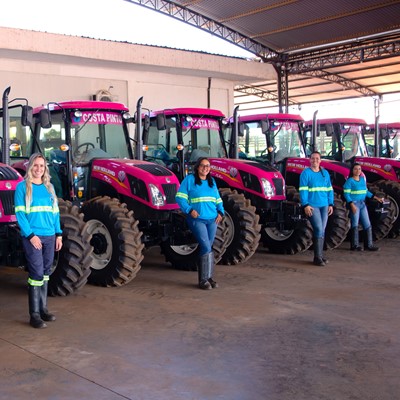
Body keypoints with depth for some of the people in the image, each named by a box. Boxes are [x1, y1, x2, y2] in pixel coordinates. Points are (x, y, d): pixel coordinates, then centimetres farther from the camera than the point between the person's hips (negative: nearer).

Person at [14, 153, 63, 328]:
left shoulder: (49, 187, 13)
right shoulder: (22, 186, -3)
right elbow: (20, 213, -9)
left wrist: (59, 234, 8)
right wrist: (30, 235, -17)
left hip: (49, 236, 6)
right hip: (32, 236, -5)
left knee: (45, 272, 10)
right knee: (36, 273, -8)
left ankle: (43, 308, 20)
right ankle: (34, 314, -2)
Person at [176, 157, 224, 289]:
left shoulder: (212, 181, 17)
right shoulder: (189, 179, 0)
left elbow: (218, 199, 23)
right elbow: (180, 197, -5)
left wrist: (220, 212, 6)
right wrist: (190, 210, -17)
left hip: (212, 220, 6)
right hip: (197, 219, -6)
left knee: (207, 248, 9)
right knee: (206, 247, -15)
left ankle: (208, 277, 16)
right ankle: (203, 280, -7)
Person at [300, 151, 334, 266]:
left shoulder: (325, 173, 14)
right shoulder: (306, 173, -3)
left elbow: (329, 190, 16)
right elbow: (303, 190, -9)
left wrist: (330, 204, 9)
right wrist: (305, 205, -16)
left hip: (324, 206, 6)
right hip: (312, 206, -6)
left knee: (322, 231, 9)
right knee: (318, 229, -13)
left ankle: (320, 255, 19)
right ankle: (317, 257, -6)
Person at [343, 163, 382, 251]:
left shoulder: (362, 179, 11)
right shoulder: (349, 181, -9)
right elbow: (346, 194, -13)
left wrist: (376, 198, 13)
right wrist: (352, 205, -23)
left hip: (362, 204, 7)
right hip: (354, 204, -7)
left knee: (367, 225, 6)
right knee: (355, 225, -1)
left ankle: (369, 245, 13)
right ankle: (355, 245, 7)